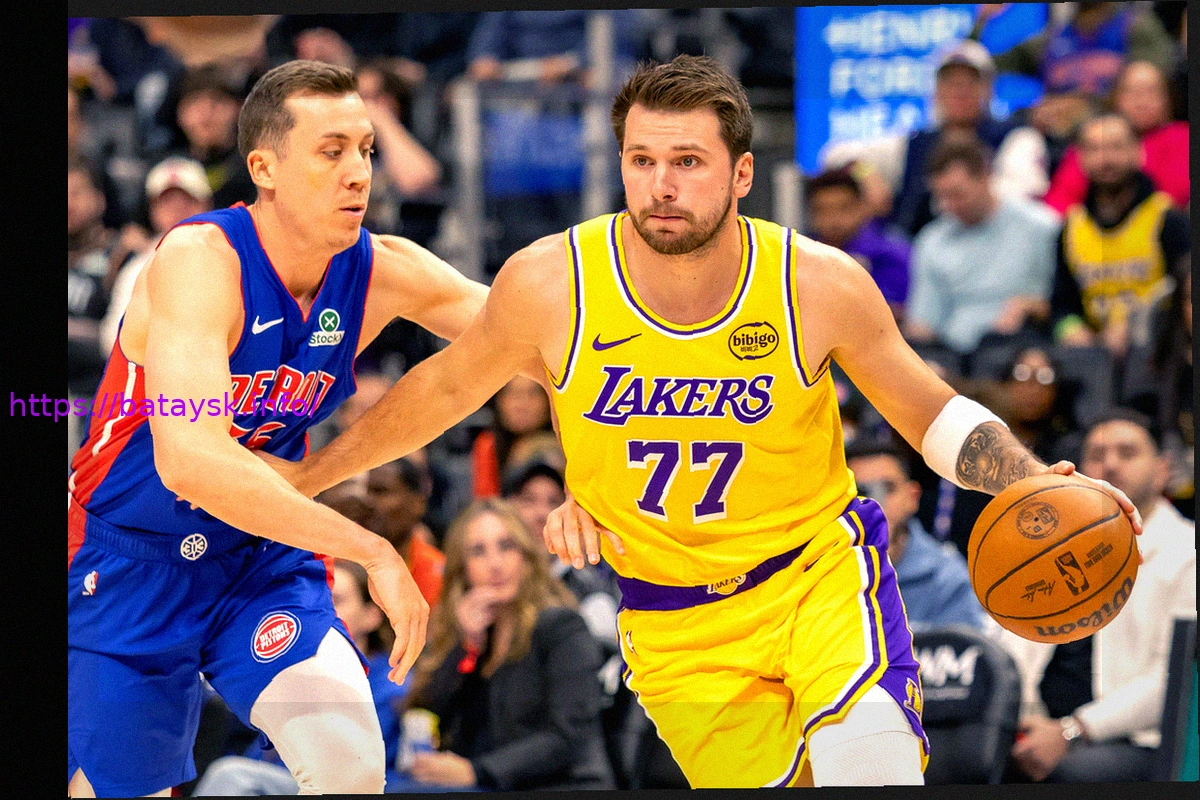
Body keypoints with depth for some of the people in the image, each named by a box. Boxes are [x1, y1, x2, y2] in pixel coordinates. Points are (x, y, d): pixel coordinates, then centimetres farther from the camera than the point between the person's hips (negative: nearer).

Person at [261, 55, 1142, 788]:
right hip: (679, 624, 1)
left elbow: (931, 413, 1)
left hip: (821, 567, -1)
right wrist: (312, 475, 17)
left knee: (867, 748, -30)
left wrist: (1041, 487, -16)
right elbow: (447, 387, 6)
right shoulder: (549, 284, -14)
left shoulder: (821, 284, -13)